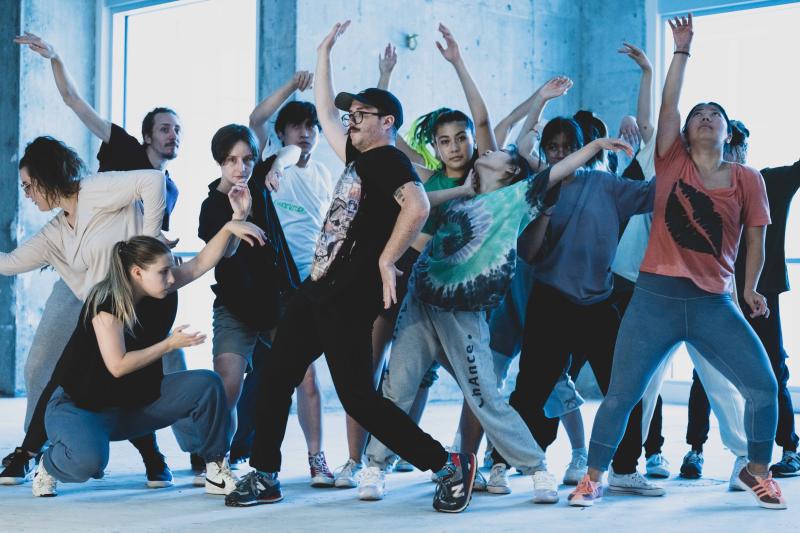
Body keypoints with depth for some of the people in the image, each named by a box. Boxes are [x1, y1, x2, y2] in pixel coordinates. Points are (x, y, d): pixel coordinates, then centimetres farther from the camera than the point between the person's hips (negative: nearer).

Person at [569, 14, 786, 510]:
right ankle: (593, 477, 16)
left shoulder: (747, 179, 5)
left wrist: (750, 288, 1)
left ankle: (758, 470, 17)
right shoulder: (673, 163, 5)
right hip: (656, 297, -1)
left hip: (714, 303, 1)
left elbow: (756, 240, 8)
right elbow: (668, 103, -1)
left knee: (763, 385, -6)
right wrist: (683, 50, 1)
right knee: (621, 393, -1)